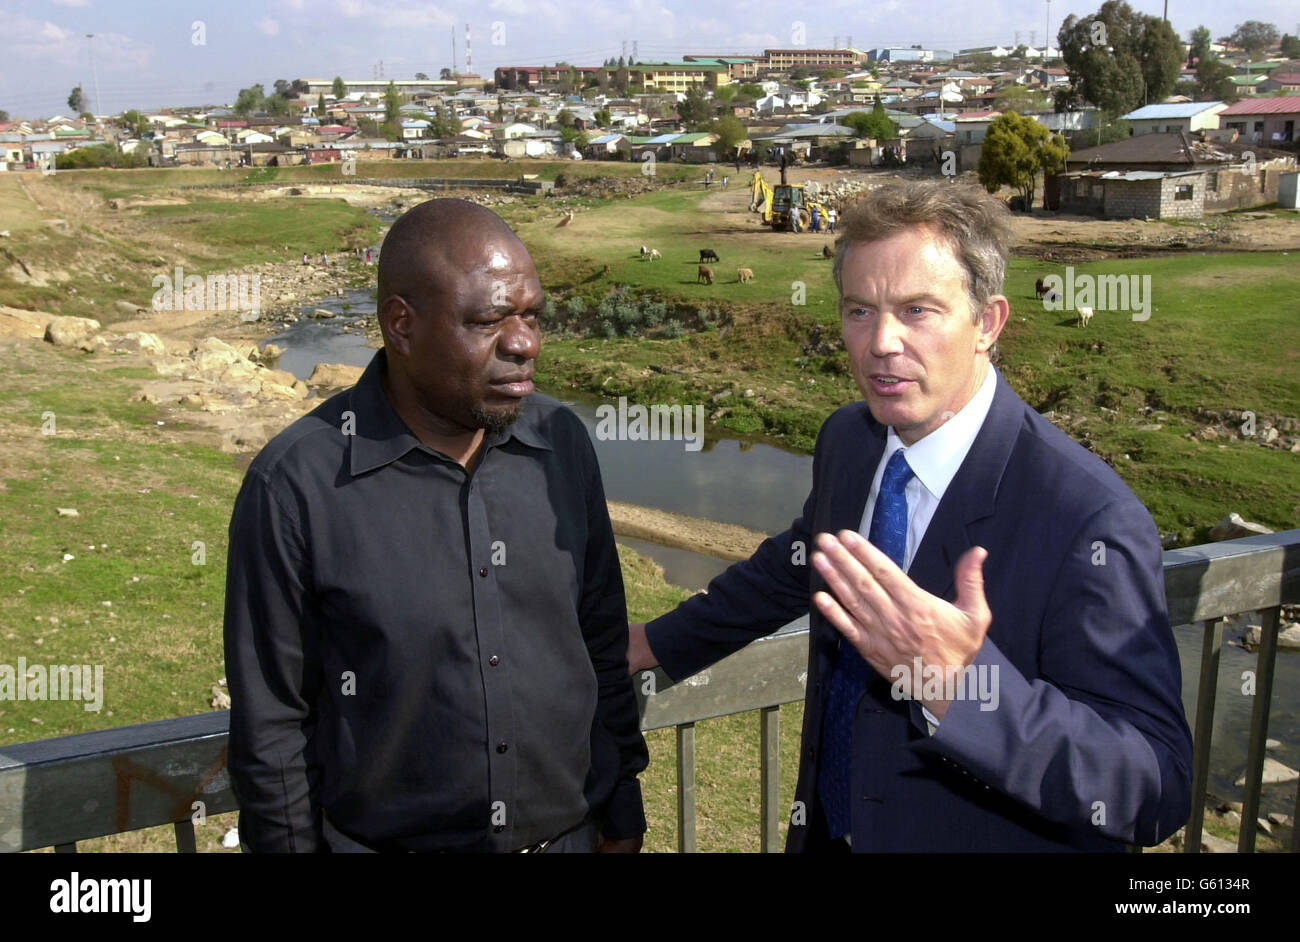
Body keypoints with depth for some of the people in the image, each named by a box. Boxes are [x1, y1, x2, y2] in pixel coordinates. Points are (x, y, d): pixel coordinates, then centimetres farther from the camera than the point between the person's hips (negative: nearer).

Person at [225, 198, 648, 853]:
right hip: (386, 840, -3)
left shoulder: (563, 443, -5)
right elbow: (270, 724, -10)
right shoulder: (295, 485, -18)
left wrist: (622, 812, 9)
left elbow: (603, 650, 4)